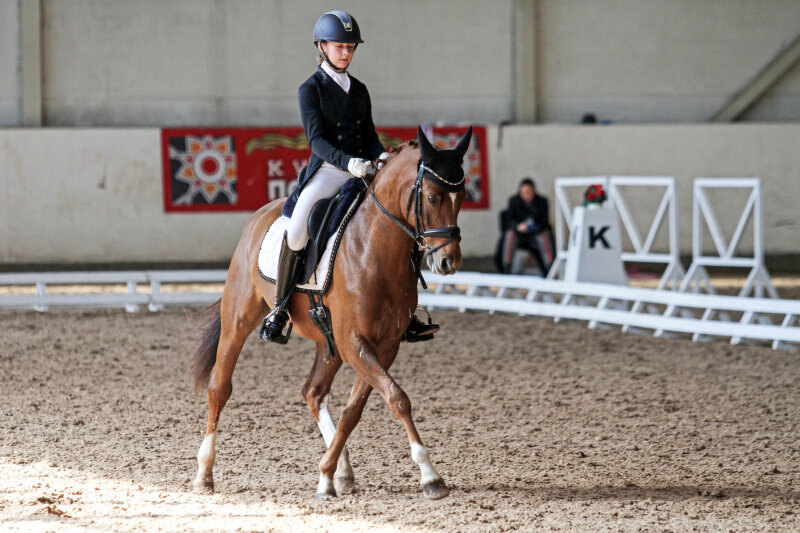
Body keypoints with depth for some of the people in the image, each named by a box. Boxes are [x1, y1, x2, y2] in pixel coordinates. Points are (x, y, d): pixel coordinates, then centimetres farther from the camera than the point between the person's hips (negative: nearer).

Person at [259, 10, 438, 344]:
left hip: (361, 173, 6)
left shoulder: (359, 90, 17)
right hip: (326, 171, -6)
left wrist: (381, 157, -7)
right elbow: (316, 140, -11)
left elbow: (369, 135, 16)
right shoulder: (310, 90, 0)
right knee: (298, 227, -30)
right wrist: (347, 162, -28)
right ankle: (279, 310, -17)